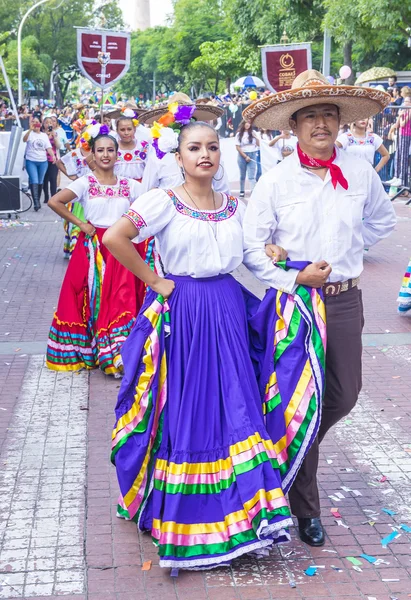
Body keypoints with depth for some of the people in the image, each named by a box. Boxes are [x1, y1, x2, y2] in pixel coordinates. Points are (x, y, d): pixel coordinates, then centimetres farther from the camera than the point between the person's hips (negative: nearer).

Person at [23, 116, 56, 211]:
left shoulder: (44, 135, 11)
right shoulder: (29, 133, 0)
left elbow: (49, 147, 6)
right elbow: (24, 140, -22)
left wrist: (53, 155, -14)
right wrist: (30, 129, -37)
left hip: (43, 161, 4)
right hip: (31, 161, -4)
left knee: (40, 182, 11)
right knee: (34, 181, -14)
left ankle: (38, 200, 24)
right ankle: (36, 203, -17)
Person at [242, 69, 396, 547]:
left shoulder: (360, 172, 0)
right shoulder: (276, 180, -8)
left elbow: (382, 221, 17)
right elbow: (251, 245, -6)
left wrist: (346, 251, 6)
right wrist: (293, 278, -14)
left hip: (345, 300, 3)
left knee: (344, 394, 12)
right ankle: (305, 506, 18)